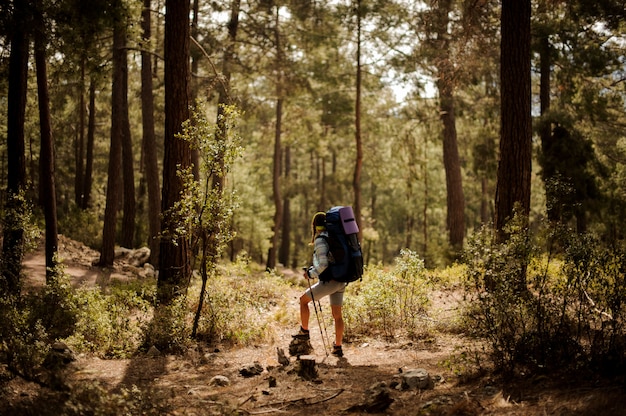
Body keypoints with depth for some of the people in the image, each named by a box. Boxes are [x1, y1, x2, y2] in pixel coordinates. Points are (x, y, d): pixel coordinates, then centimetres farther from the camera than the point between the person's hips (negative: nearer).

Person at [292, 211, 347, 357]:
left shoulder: (320, 240, -13)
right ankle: (338, 347, 16)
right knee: (337, 315, 12)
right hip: (341, 281, 8)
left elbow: (323, 264, -23)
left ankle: (304, 331, 19)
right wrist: (314, 268, 19)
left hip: (329, 282, -8)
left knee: (303, 300, 12)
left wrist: (311, 273, -7)